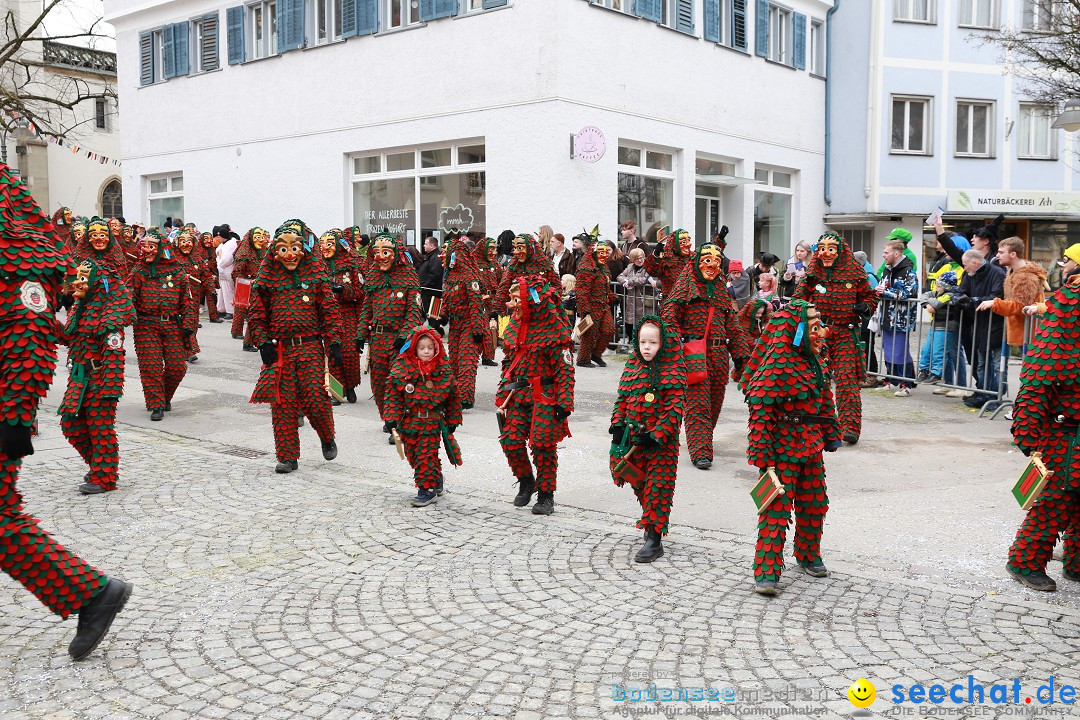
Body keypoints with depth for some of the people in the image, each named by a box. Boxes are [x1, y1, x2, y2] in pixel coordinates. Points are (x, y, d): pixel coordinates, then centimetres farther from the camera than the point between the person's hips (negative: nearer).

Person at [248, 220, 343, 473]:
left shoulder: (316, 276, 3)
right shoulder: (266, 279, 5)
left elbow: (330, 311, 3)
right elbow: (256, 315, 8)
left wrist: (334, 343, -4)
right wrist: (263, 342, -3)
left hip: (311, 347, -1)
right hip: (279, 350, 1)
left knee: (316, 400, -6)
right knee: (283, 404, 2)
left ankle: (327, 438, 24)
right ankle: (287, 456, 13)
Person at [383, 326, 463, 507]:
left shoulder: (444, 371, -3)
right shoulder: (402, 369, -3)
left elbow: (453, 398, 6)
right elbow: (393, 395, -1)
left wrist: (453, 421, 7)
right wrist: (392, 418, -8)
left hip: (432, 422, -3)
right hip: (408, 422, 3)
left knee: (427, 454, -6)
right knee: (412, 454, 12)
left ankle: (427, 489, 5)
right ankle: (436, 481, 32)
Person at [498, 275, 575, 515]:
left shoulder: (555, 327, -12)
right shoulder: (514, 325, 9)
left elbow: (564, 367, -13)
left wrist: (564, 402, -17)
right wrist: (502, 394, 15)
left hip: (545, 395, -6)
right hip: (518, 394, 6)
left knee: (543, 444, -3)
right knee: (510, 440, 1)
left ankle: (546, 494, 14)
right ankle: (526, 481, 27)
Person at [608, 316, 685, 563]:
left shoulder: (672, 371, -10)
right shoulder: (632, 365, 6)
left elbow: (675, 408, -14)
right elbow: (622, 397, 12)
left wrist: (657, 434, -20)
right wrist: (617, 424, 0)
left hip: (661, 440, -5)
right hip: (633, 436, 6)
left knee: (657, 486, -2)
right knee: (639, 484, 17)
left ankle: (654, 540, 2)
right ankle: (653, 521, 40)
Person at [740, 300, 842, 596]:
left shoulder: (814, 362, 7)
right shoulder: (776, 367, -21)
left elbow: (825, 401, 20)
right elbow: (760, 412, -23)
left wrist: (832, 435, 20)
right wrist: (762, 454, -24)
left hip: (810, 447, 9)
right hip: (781, 450, -9)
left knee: (814, 504, 18)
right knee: (776, 509, -6)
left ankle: (808, 556, 39)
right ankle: (766, 572, 2)